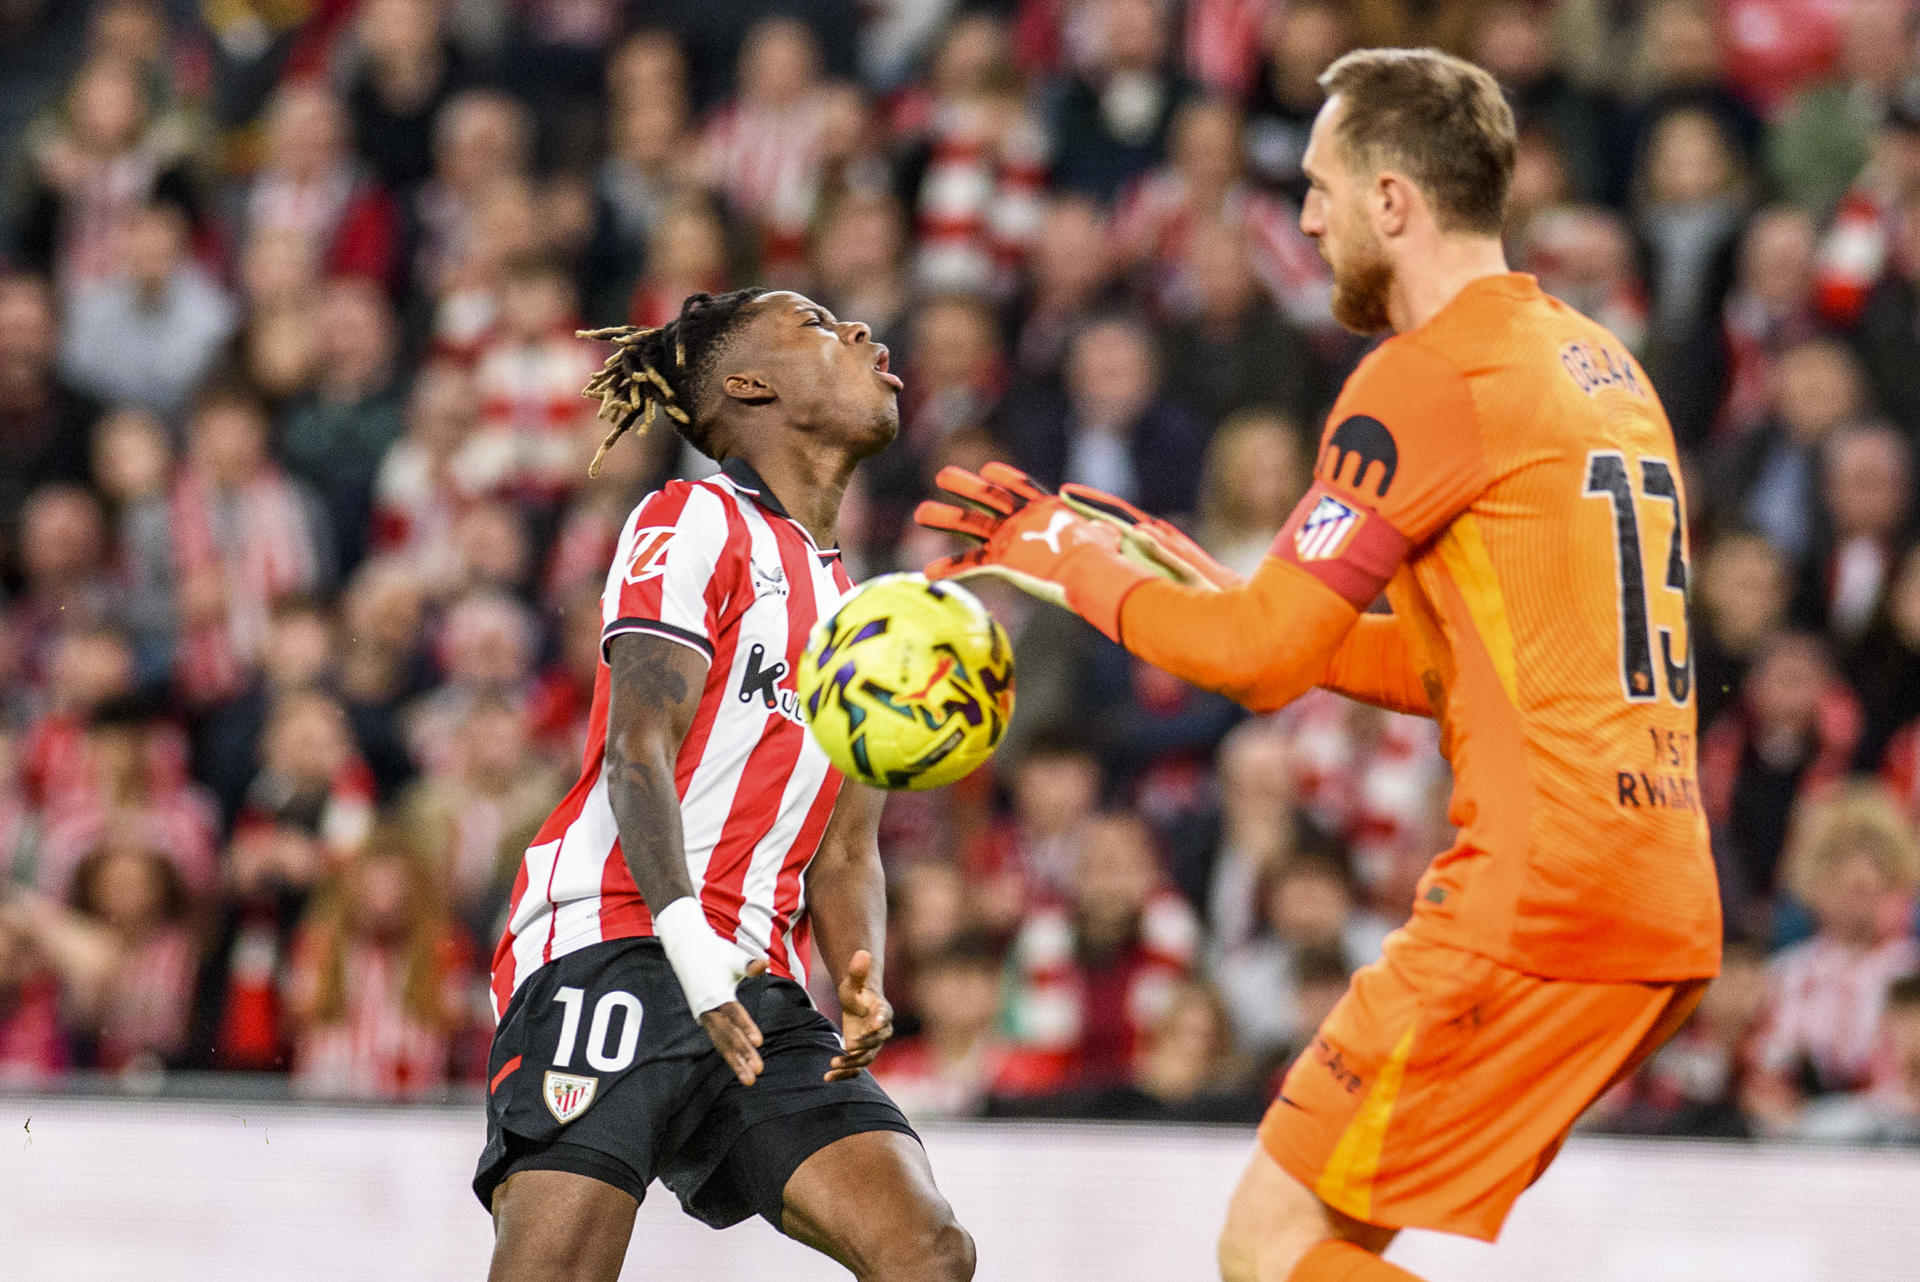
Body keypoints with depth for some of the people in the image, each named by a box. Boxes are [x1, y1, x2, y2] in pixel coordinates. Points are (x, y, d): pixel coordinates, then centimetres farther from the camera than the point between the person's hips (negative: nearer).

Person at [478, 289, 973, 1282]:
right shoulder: (695, 521, 4)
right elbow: (636, 749, -8)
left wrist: (862, 984, -1)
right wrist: (688, 941, -23)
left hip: (756, 992, 7)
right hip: (613, 949, -7)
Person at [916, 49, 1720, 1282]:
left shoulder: (1429, 377, -9)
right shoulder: (1605, 366, 20)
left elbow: (1262, 657, -10)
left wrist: (1078, 567, 6)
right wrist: (1231, 592, 23)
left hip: (1533, 905, -9)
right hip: (1670, 916, 9)